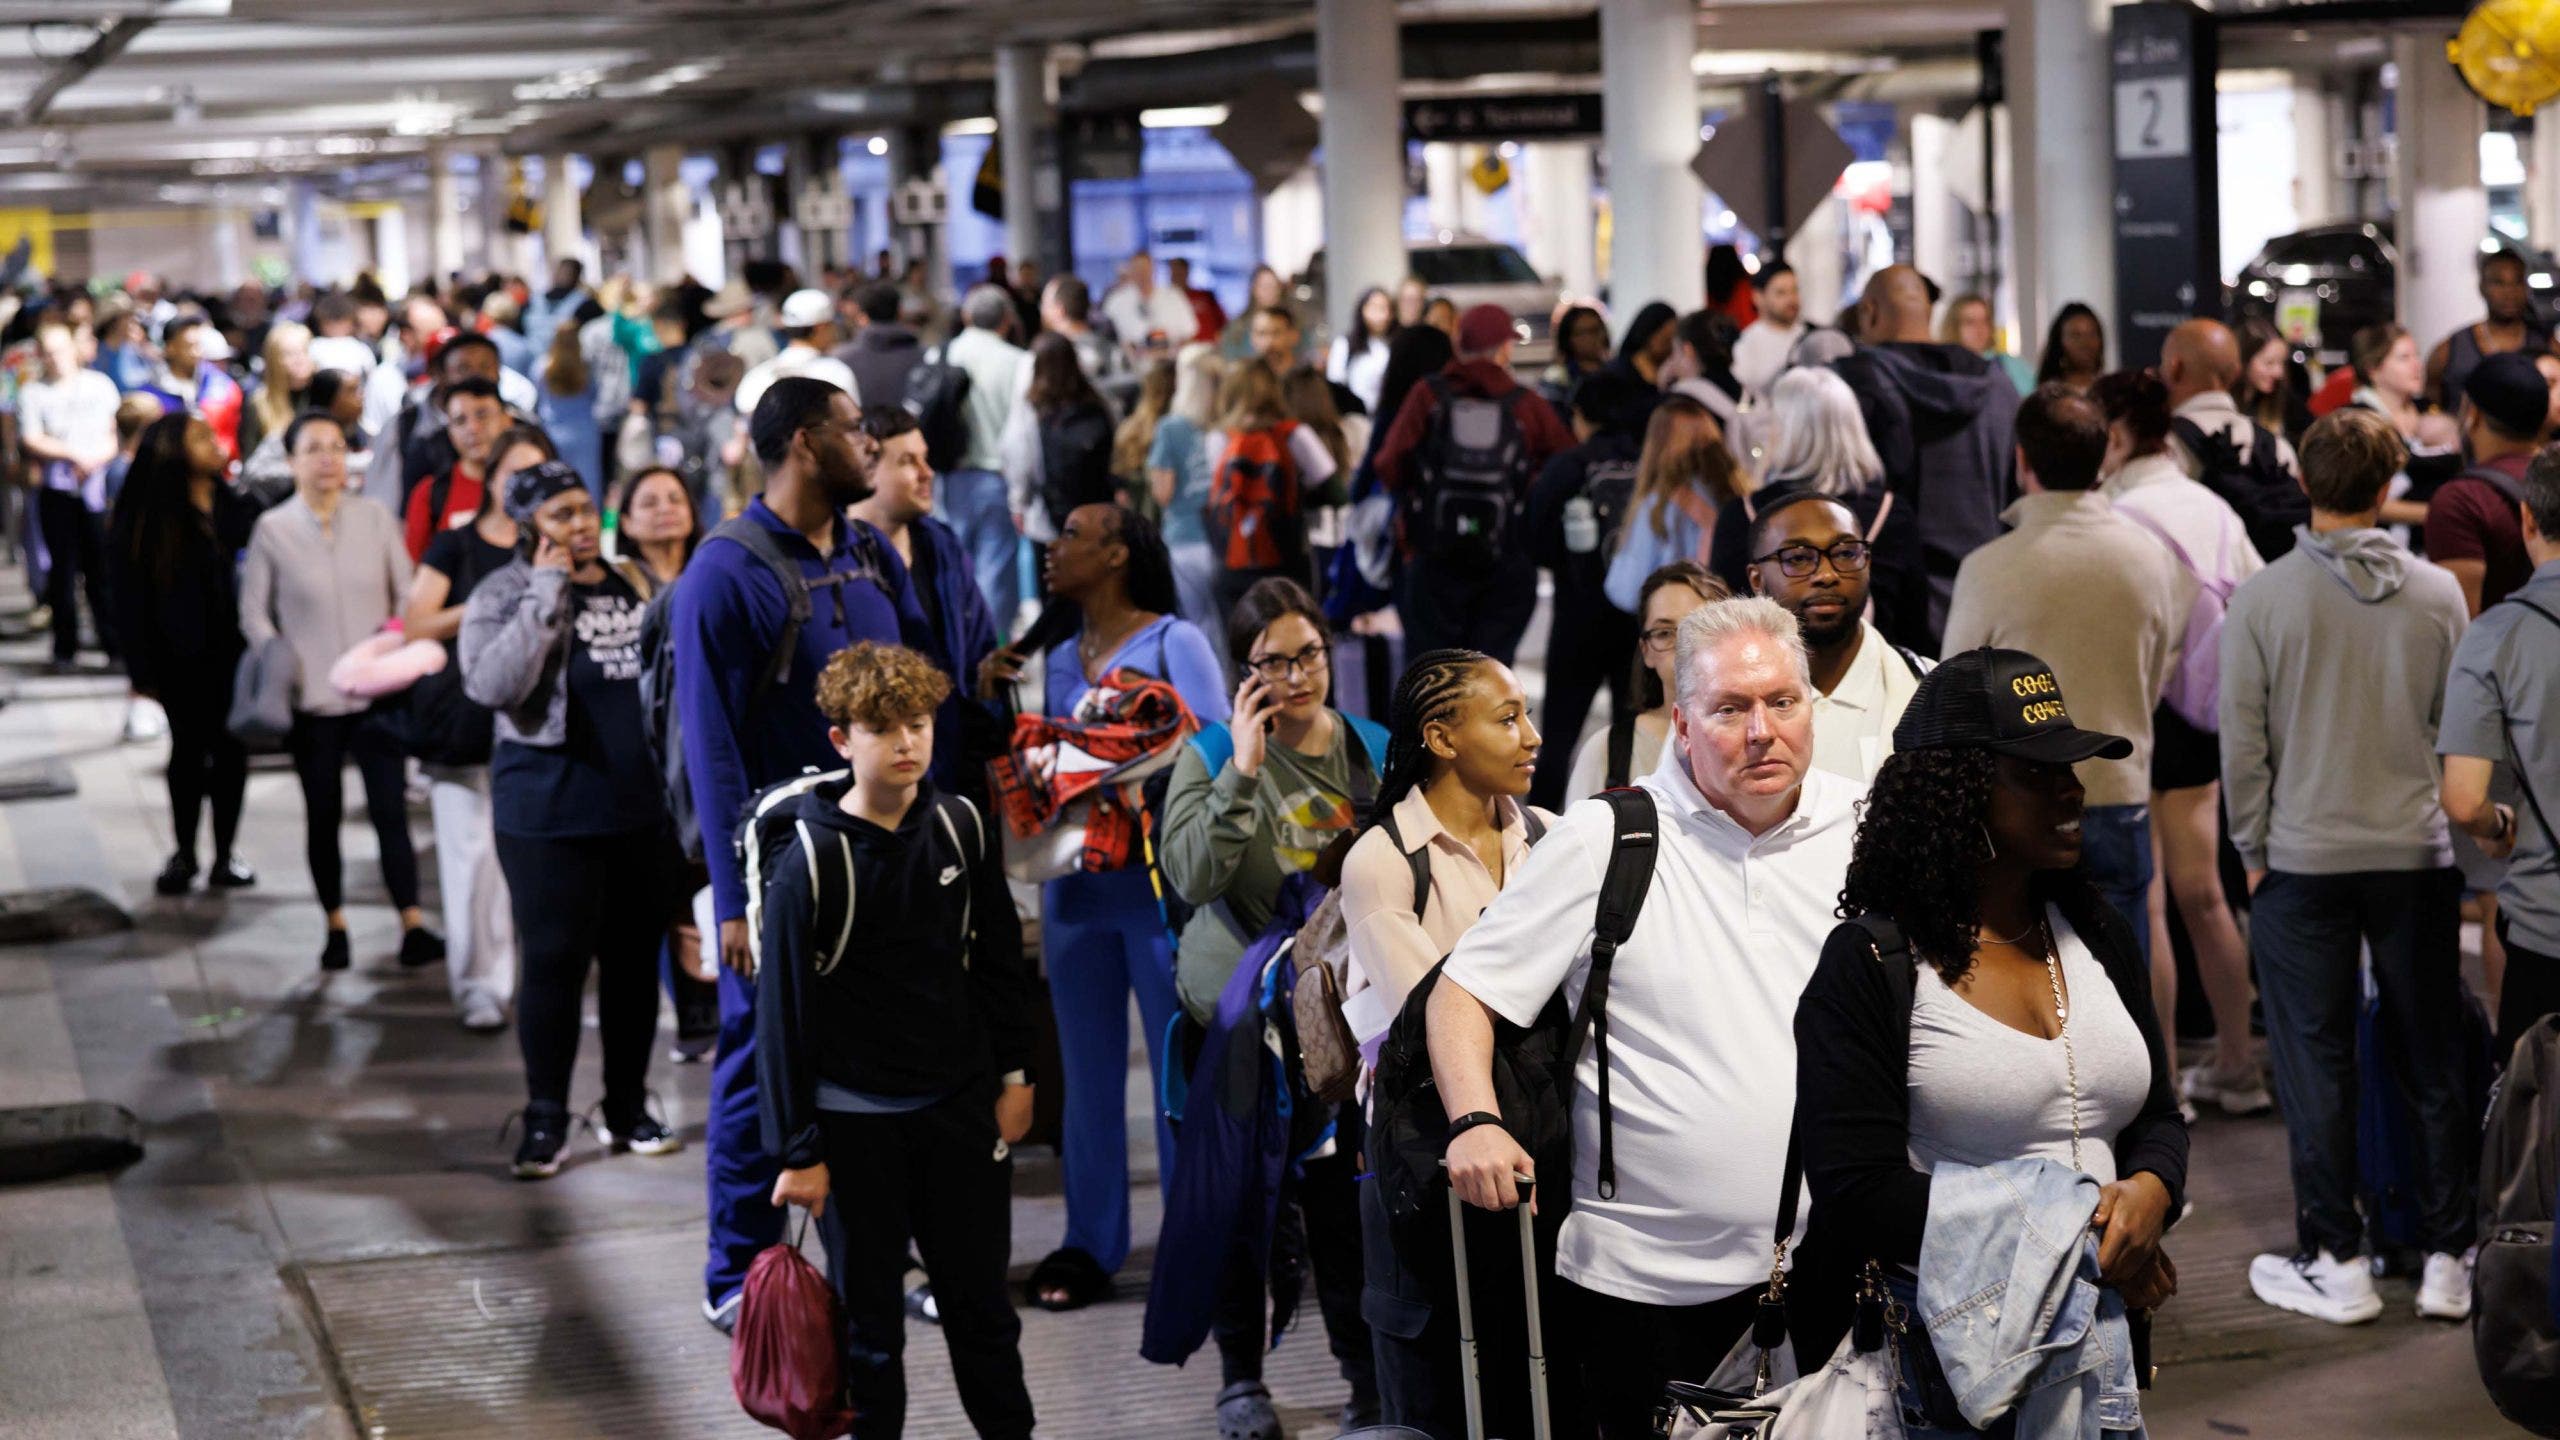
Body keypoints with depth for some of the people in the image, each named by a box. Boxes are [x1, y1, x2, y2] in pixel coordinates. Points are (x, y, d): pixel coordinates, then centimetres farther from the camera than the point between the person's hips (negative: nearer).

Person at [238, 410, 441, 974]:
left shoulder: (375, 519, 2)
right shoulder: (272, 529, -1)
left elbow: (406, 594, 8)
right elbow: (253, 613, 4)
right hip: (311, 697, 0)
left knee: (390, 808, -7)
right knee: (323, 813, 8)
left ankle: (412, 925, -7)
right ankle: (335, 925, 20)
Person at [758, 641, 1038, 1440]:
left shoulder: (962, 828, -1)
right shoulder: (810, 860, -14)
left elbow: (998, 958, 11)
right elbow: (784, 1012, -11)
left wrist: (1014, 1075, 10)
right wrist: (797, 1151, -10)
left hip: (960, 1104, 4)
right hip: (856, 1122, -4)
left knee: (981, 1300, 13)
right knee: (871, 1317, 6)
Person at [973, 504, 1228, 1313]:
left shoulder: (1174, 643, -4)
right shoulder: (1051, 654, 13)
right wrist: (995, 700, 0)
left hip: (1160, 882, -6)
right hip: (1074, 882, 6)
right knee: (1086, 1068, 11)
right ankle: (1090, 1242, 18)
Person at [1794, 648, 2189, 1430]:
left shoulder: (2097, 935, 10)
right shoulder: (1869, 965, -10)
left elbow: (2157, 1116, 15)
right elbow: (1856, 1194, -16)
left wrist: (2149, 1192, -9)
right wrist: (2061, 1243, -17)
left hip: (2098, 1349, 6)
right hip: (1948, 1358, -6)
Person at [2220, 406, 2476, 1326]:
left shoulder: (2262, 600, -9)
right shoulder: (2438, 594, -4)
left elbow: (2242, 742, -6)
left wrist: (2253, 852, 5)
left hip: (2303, 860, -2)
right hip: (2419, 853, 2)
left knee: (2317, 1065, 6)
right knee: (2436, 1060, 11)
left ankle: (2335, 1264, 10)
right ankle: (2448, 1258, 16)